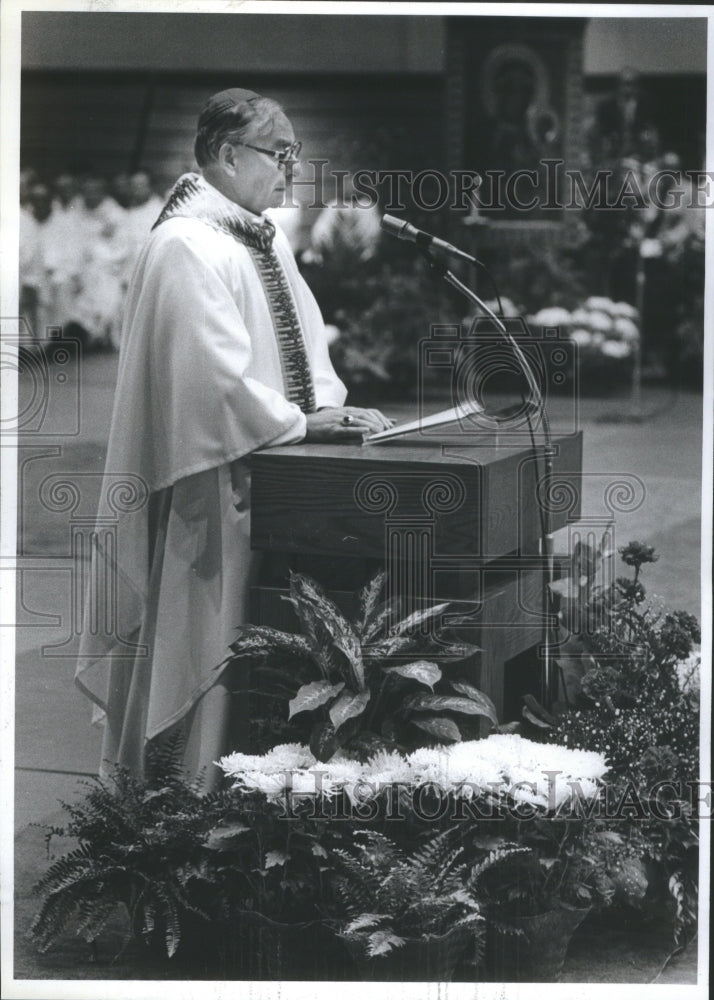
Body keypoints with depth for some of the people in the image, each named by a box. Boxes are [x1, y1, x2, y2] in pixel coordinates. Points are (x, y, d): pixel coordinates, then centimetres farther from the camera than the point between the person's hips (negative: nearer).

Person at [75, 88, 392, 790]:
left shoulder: (263, 238, 14)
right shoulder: (187, 246, -17)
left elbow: (300, 333, 17)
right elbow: (216, 370, -22)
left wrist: (327, 404, 1)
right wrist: (299, 423, -15)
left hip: (268, 474, 10)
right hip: (208, 477, -10)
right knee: (207, 624, -3)